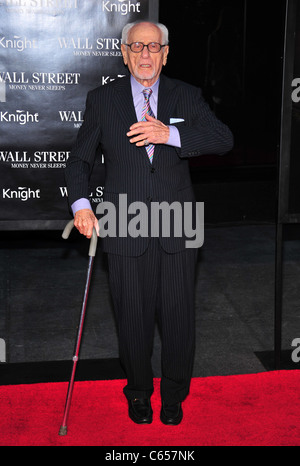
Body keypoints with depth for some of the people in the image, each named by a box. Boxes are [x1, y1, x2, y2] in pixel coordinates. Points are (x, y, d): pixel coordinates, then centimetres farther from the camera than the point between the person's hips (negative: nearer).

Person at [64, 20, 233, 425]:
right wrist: (81, 204, -10)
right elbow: (80, 160, 7)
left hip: (177, 229, 1)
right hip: (126, 231, 0)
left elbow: (223, 140, -8)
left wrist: (170, 134, -22)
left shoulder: (187, 96, 6)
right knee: (133, 318, 9)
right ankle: (139, 392, 33)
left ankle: (174, 395, 31)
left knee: (178, 316, 7)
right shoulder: (102, 99, 6)